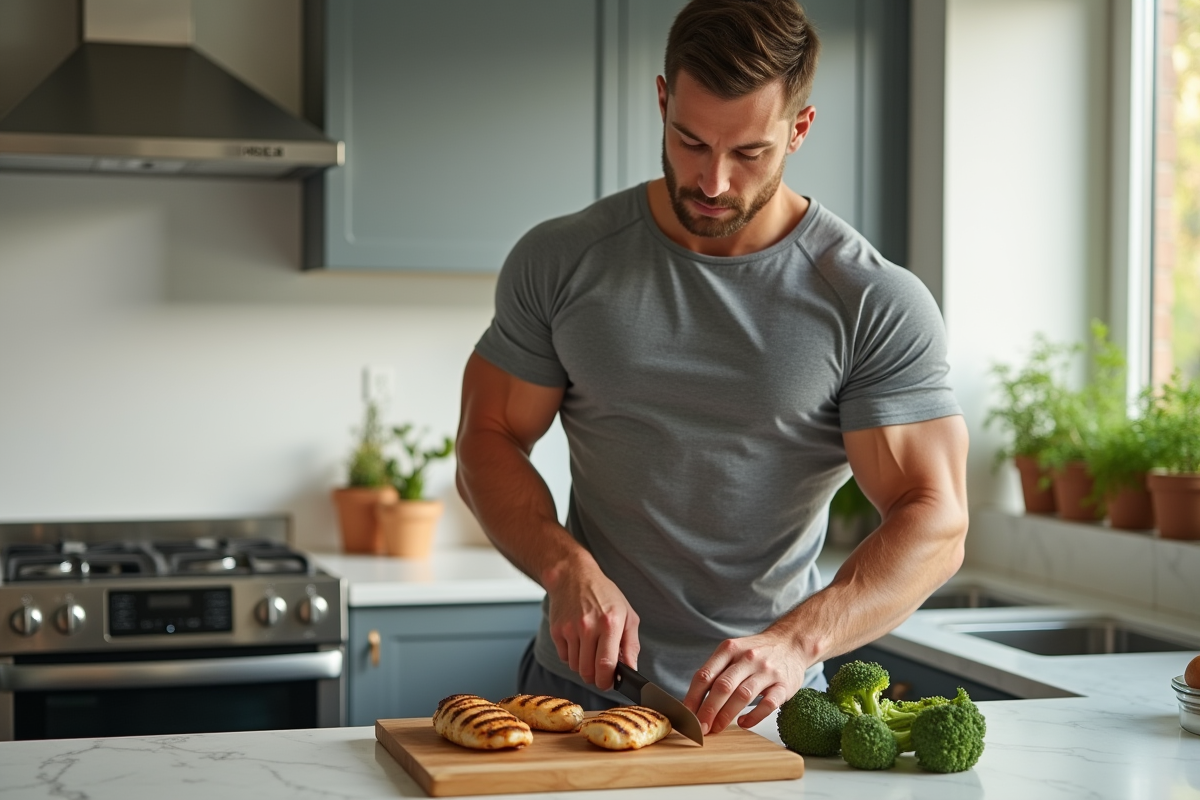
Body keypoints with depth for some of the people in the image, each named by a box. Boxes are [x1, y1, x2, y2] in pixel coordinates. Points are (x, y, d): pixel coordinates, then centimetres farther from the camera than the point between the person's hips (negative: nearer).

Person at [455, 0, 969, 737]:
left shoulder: (878, 304, -6)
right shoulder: (559, 262, 2)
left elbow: (935, 524, -11)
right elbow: (490, 443, 6)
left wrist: (795, 640, -27)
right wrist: (568, 567, -13)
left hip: (765, 707, 0)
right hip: (578, 690, 1)